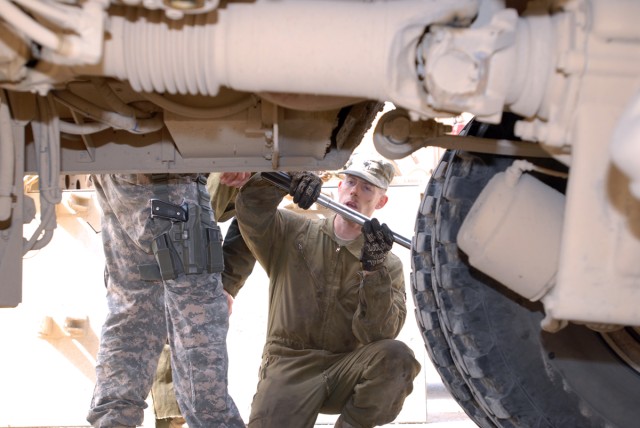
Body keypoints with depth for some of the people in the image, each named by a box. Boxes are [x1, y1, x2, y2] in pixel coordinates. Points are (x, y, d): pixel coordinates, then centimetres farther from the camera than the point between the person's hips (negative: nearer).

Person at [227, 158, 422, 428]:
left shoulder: (388, 264, 5)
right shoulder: (294, 233, 8)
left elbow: (377, 334, -9)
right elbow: (251, 209, -8)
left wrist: (373, 270, -24)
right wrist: (283, 182, -27)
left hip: (346, 368, 1)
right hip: (289, 365, -1)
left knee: (396, 358, -29)